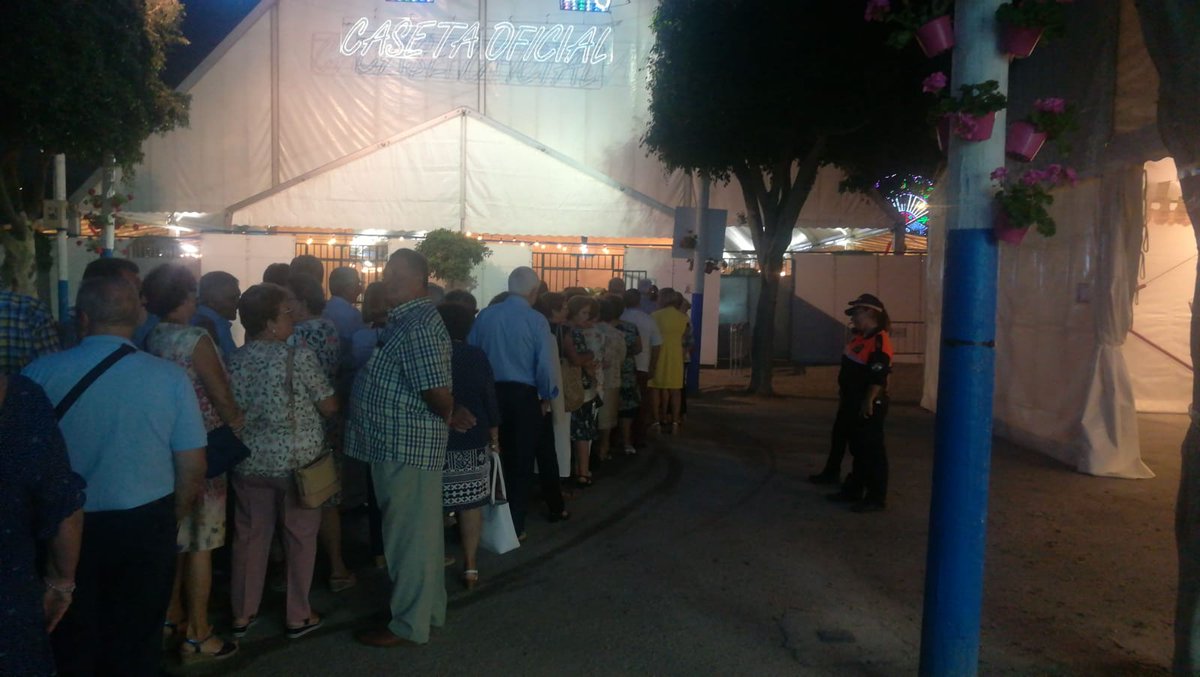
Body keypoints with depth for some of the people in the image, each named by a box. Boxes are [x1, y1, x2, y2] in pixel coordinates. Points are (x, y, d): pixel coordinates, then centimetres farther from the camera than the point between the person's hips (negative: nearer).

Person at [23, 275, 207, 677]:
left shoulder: (39, 373, -13)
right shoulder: (170, 378, -13)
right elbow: (193, 466, -9)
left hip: (65, 527, 1)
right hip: (145, 528, 0)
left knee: (72, 643, 21)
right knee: (137, 642, 18)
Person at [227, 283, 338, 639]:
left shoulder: (234, 361, -2)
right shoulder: (300, 357, -15)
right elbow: (329, 407, -9)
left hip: (250, 461, 4)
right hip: (298, 460, -4)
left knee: (250, 536, 15)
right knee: (300, 536, 10)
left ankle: (243, 614, 26)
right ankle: (298, 616, 19)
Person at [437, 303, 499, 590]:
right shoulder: (477, 356, -1)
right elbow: (490, 400, -1)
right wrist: (494, 437, 9)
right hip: (472, 440, 0)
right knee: (471, 503, 4)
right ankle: (470, 566, 7)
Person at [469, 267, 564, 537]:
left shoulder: (485, 315, -1)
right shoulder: (536, 320, -10)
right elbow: (544, 364, -12)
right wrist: (546, 397, 3)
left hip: (491, 393, 3)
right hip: (524, 395, -3)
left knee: (497, 456, 18)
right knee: (522, 459, 10)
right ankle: (515, 524, 15)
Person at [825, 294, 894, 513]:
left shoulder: (880, 341, -18)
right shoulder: (860, 338, 13)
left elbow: (878, 376, -24)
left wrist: (869, 402, -24)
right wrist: (843, 396, 20)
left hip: (870, 405, -10)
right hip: (854, 404, 10)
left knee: (872, 452, -3)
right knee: (858, 448, 17)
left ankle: (876, 498, 5)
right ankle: (854, 490, 27)